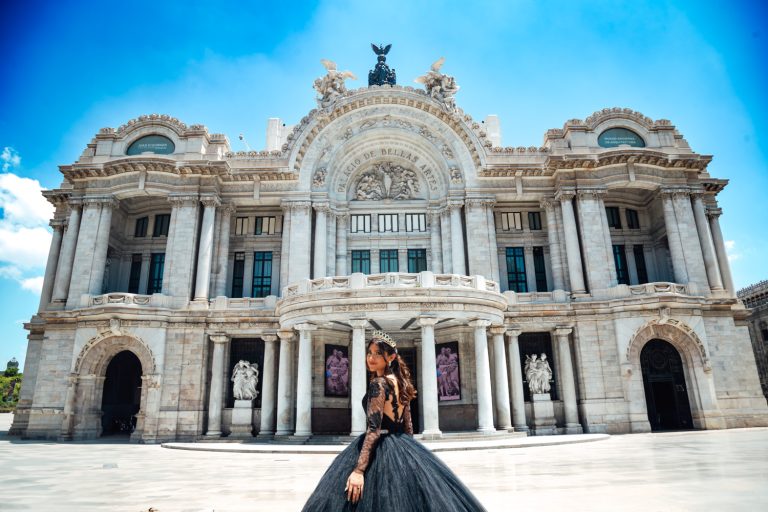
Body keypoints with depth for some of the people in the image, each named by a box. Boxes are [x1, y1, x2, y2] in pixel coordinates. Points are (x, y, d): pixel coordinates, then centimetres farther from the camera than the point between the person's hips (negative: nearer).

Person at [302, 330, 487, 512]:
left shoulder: (378, 384, -14)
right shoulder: (401, 382, 10)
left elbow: (374, 429, -22)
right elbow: (408, 426, 15)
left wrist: (358, 470, -26)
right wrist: (405, 448, 23)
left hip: (380, 450, -8)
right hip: (403, 447, 8)